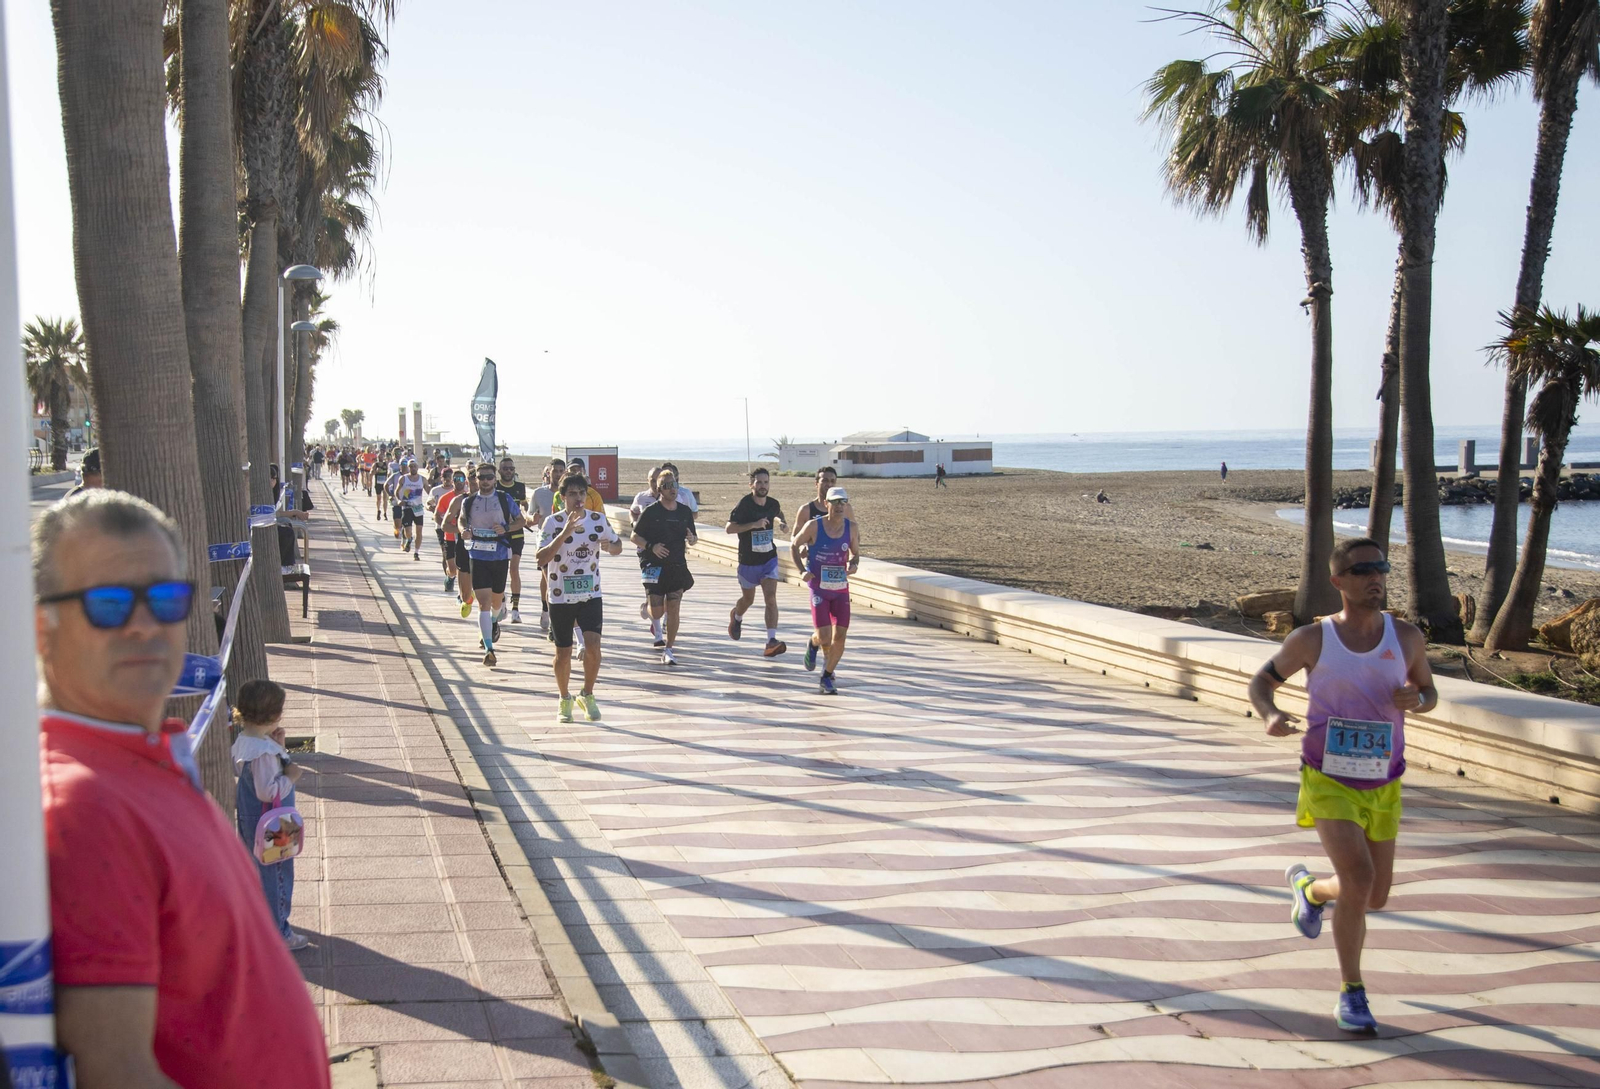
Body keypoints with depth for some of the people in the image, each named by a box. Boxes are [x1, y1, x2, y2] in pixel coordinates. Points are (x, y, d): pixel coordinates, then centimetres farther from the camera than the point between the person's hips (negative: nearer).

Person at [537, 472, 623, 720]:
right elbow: (540, 559, -21)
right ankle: (565, 699, 30)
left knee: (593, 646, -15)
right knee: (563, 653, 7)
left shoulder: (599, 520, -1)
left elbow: (618, 546, 13)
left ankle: (587, 695, 8)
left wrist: (609, 546, -12)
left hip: (591, 595, 1)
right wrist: (565, 534, -32)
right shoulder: (553, 522, -10)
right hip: (560, 597, -1)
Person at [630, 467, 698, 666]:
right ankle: (654, 621, 40)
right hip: (654, 566, -2)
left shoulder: (685, 512, 6)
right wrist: (651, 546, -19)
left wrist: (691, 539, -8)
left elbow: (692, 537, 16)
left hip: (678, 565, 2)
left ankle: (668, 650, 3)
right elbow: (635, 537, -2)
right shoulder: (650, 511, -5)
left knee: (673, 609, -6)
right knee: (657, 611, 0)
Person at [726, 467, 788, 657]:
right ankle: (736, 616, 53)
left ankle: (771, 642, -20)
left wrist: (781, 522, 0)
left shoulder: (773, 503, -2)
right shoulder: (744, 504, -16)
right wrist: (753, 524, -31)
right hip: (748, 561, -2)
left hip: (769, 559, 2)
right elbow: (729, 527, -22)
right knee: (748, 599, 17)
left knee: (771, 599, -14)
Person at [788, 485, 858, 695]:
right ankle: (813, 644, 28)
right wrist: (802, 570, -9)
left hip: (841, 589, 3)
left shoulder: (851, 527, 0)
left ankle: (826, 678, 16)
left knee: (839, 637, -3)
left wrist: (854, 564, -9)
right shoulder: (814, 526, -10)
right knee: (824, 637, -11)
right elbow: (794, 545, 3)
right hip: (819, 589, -3)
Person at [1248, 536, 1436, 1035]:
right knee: (1359, 879, -21)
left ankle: (1308, 887, 47)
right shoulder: (1312, 639, -9)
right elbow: (1261, 681, 5)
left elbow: (1428, 692, 12)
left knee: (1375, 897, 13)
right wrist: (1270, 715, -18)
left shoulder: (1407, 638, -3)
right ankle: (1352, 991, -2)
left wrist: (1415, 699, -13)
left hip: (1383, 787, 4)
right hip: (1329, 782, -4)